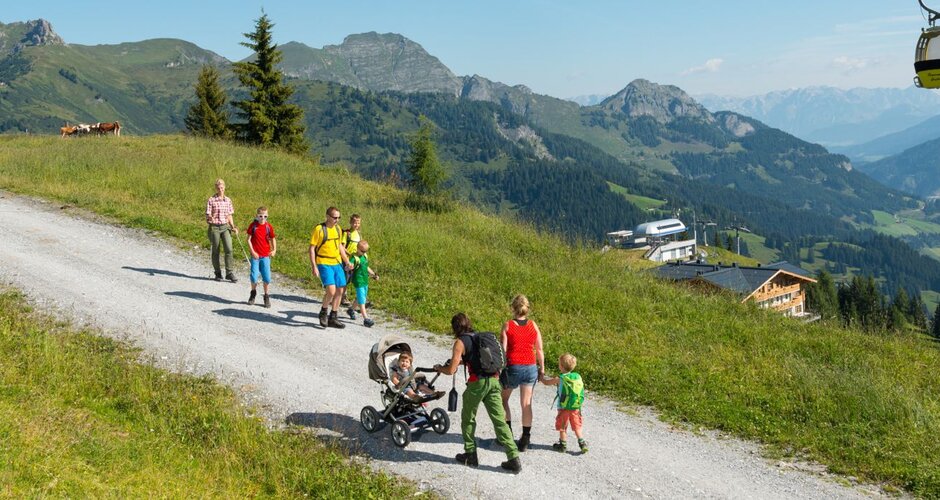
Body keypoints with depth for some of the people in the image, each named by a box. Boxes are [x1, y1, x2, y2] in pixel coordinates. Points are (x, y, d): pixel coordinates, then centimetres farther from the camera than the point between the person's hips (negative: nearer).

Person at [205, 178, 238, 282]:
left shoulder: (228, 200, 8)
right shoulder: (211, 200, -4)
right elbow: (208, 215, -5)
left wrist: (233, 227, 5)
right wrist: (210, 218, -28)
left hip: (225, 227, 3)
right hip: (214, 227, -3)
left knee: (229, 249, -9)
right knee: (215, 251, 5)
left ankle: (229, 273, -4)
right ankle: (218, 273, 17)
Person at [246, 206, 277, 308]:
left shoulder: (269, 226, 1)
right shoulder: (253, 225, -2)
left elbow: (273, 238, 9)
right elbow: (248, 239, 0)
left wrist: (274, 250, -6)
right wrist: (252, 252, -8)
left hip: (265, 255, 1)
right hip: (255, 255, -1)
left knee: (267, 278, -2)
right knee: (254, 277, -5)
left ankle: (266, 296, 18)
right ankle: (253, 293, 24)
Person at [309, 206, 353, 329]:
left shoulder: (338, 229, 9)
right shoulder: (319, 229, -10)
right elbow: (312, 248, -9)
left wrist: (347, 262, 17)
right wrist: (314, 267, -16)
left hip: (337, 264, 7)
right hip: (324, 264, -7)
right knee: (331, 290, -18)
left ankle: (333, 318, 20)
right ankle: (323, 313, 7)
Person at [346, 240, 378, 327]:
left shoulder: (365, 256, 11)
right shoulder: (354, 258, -13)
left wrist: (373, 274, 20)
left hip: (365, 281, 9)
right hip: (358, 282, -9)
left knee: (361, 299, 21)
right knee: (361, 301, -8)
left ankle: (351, 309, 43)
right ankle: (366, 319, -10)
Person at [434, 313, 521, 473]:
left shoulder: (460, 342, -1)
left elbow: (451, 370, -4)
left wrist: (439, 368, 15)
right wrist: (460, 361, 43)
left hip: (477, 383, -6)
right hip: (493, 381, 6)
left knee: (468, 419, 16)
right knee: (499, 420, 5)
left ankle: (471, 455, 23)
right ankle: (514, 458, -1)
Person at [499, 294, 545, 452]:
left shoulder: (507, 325, -9)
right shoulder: (533, 325, -1)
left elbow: (502, 350, -9)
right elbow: (539, 350, 2)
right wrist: (542, 369, 12)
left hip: (512, 367, -2)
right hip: (530, 367, 2)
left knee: (503, 399, 20)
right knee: (526, 404, 8)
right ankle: (525, 439, 11)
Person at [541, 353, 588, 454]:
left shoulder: (559, 379, -13)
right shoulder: (578, 377, -2)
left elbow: (546, 382, 1)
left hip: (564, 408, -4)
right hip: (576, 408, 4)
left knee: (562, 427, 12)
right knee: (577, 426, 15)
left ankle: (563, 444, 21)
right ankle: (582, 443, 7)